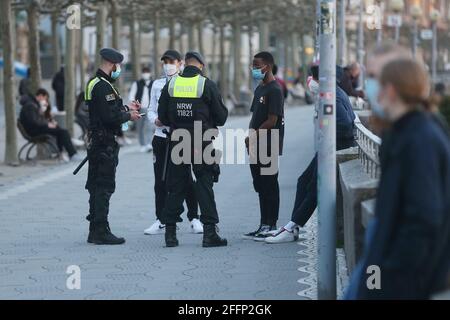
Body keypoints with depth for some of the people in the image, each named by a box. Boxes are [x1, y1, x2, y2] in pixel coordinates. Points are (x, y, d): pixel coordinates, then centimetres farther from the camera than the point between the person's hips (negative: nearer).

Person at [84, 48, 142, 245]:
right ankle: (101, 231, -6)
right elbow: (110, 116, -23)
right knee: (104, 187, -7)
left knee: (96, 186, 13)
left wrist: (126, 108, 19)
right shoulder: (104, 86, -17)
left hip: (95, 141, 11)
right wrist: (128, 115, -8)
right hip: (105, 143, -11)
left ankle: (95, 231, 18)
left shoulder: (94, 83, 16)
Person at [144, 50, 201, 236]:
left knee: (187, 179, -2)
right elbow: (151, 110, 15)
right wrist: (155, 120, -6)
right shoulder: (157, 85, 13)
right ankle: (161, 221, 12)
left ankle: (194, 219, 8)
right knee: (160, 180, 6)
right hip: (161, 136, 4)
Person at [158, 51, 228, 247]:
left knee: (175, 187, 9)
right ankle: (209, 233, -2)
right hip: (202, 143, -3)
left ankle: (170, 233, 9)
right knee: (204, 187, 1)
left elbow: (162, 118, 5)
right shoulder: (207, 85, -7)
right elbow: (221, 117, -4)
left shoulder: (170, 85, 2)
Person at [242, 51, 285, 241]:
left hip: (269, 146, -9)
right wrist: (250, 137, 4)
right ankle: (264, 226, 17)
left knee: (269, 186, -4)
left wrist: (253, 136, -10)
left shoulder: (274, 90, -11)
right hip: (256, 147, 9)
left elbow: (272, 121, -17)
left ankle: (270, 226, -1)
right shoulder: (259, 89, 17)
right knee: (261, 186, 11)